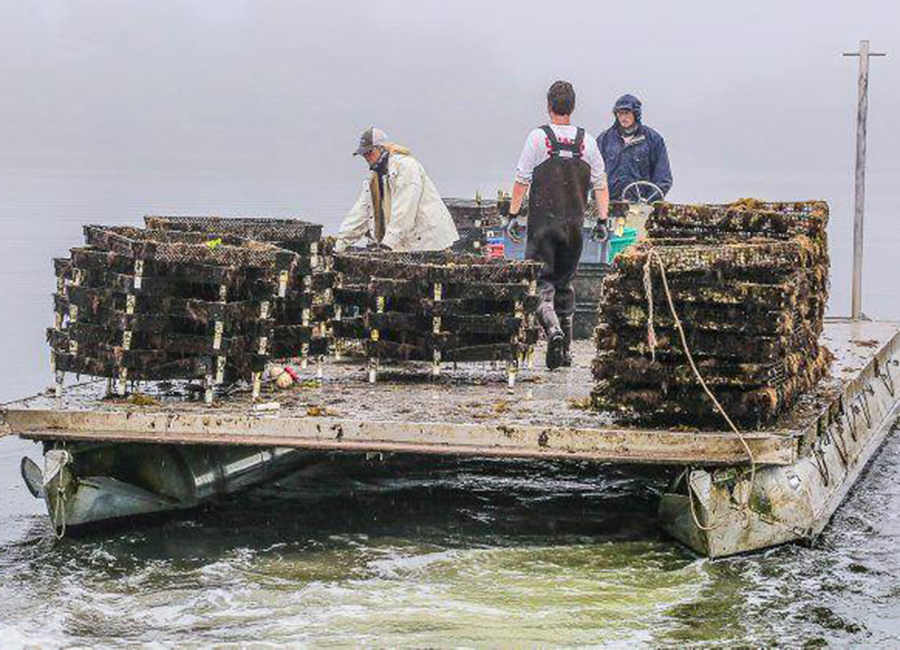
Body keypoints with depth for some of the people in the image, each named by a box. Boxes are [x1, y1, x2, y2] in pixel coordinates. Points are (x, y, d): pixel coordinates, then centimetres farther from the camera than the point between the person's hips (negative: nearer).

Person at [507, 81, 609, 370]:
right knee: (565, 282, 15)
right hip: (574, 225, 3)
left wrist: (513, 215, 0)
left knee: (541, 282, -1)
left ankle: (553, 330, -27)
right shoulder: (586, 141, 4)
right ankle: (566, 350, 16)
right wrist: (603, 220, 9)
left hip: (543, 221, -3)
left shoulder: (538, 137, -6)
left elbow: (522, 180, -5)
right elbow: (600, 184, 5)